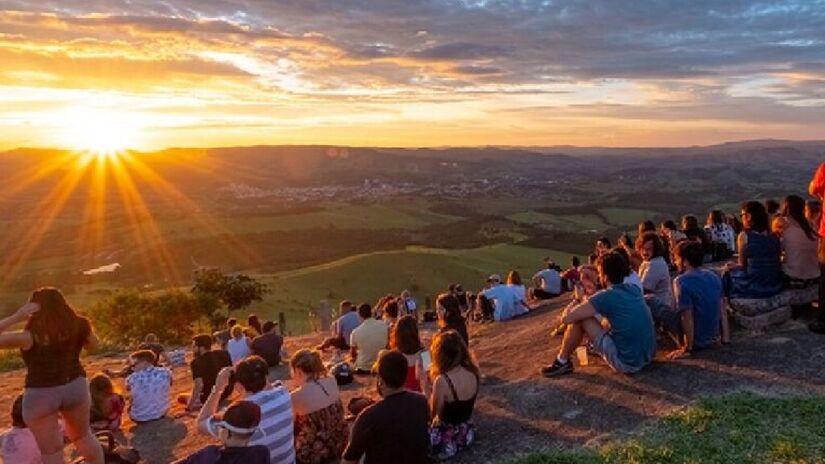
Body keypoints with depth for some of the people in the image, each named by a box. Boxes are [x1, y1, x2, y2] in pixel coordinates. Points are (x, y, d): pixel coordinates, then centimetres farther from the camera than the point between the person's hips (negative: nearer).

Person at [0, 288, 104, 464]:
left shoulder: (30, 337, -16)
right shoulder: (78, 327, -5)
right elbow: (93, 345, 14)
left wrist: (16, 317, -16)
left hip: (40, 395, -4)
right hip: (75, 387, 4)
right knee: (83, 435, 27)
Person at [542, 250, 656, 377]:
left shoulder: (605, 296, -15)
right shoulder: (634, 289, 5)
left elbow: (567, 318, -12)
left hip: (627, 363, -7)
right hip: (649, 356, 7)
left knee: (579, 318, -4)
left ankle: (562, 362, 10)